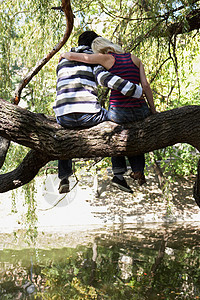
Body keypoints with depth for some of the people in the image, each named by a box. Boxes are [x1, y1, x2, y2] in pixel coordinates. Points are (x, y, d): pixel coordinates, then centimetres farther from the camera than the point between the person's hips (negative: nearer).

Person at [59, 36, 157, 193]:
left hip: (119, 112, -2)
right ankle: (138, 170, 18)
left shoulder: (106, 58, 2)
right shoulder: (134, 58, 12)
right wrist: (153, 112, 8)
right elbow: (146, 85, 4)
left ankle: (119, 173, 15)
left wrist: (63, 54, 23)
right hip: (140, 110, 2)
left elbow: (72, 56, 1)